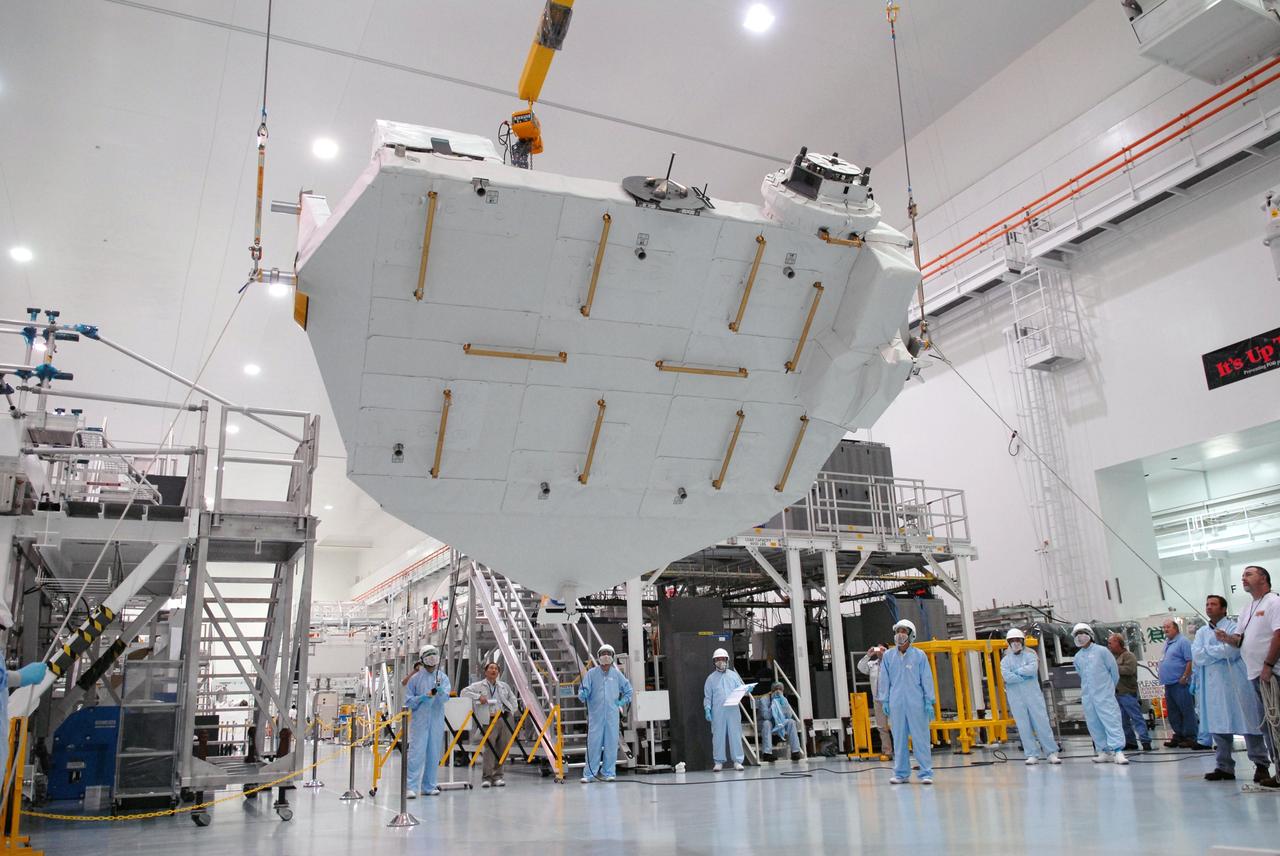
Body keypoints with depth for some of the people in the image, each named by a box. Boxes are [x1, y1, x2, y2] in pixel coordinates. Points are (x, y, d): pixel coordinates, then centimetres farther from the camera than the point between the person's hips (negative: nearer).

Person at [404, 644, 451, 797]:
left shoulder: (443, 677, 5)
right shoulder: (415, 678, 2)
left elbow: (445, 697, -9)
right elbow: (408, 701, 3)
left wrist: (440, 690, -31)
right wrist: (422, 698, -14)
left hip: (437, 721, 2)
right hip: (419, 720, -2)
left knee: (434, 754, 8)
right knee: (416, 753, -9)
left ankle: (429, 786, 18)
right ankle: (411, 787, -9)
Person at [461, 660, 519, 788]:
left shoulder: (504, 686, 20)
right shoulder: (479, 686, 7)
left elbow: (513, 700, 25)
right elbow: (464, 693, -2)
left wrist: (508, 711, 8)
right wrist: (478, 697, -12)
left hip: (504, 720, 4)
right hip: (489, 721, -4)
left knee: (502, 750, 3)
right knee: (489, 749, -12)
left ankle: (497, 776, 11)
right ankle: (486, 778, -7)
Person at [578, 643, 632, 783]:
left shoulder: (616, 674, 6)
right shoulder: (592, 673, 1)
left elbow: (628, 690, 19)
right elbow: (582, 693, -2)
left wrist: (621, 703, 9)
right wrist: (583, 694, -24)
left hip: (612, 715, 2)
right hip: (595, 715, -2)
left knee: (611, 744, 3)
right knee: (593, 744, -3)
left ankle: (608, 772, 13)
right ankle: (589, 774, 4)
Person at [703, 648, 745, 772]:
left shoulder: (733, 675, 14)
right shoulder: (711, 678, 10)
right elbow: (707, 696, 8)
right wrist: (707, 709, -4)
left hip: (733, 710, 1)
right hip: (717, 712, -1)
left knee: (735, 735, -1)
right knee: (718, 736, 0)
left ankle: (737, 761, 5)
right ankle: (719, 762, 7)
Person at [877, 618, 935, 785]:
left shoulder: (919, 655, 1)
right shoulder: (888, 657, 6)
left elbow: (927, 679, 2)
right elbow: (884, 680, 9)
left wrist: (929, 701, -1)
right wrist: (885, 701, 7)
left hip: (916, 703, -2)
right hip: (896, 703, 2)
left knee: (921, 738, -1)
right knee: (899, 738, 6)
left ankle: (926, 773, 6)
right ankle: (901, 773, 14)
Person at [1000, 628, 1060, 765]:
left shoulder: (1030, 655, 5)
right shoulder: (1005, 660, 7)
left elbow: (1033, 669, -15)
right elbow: (1007, 677, -9)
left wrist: (1017, 671, -8)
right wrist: (1025, 676, -12)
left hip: (1033, 695, -1)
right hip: (1016, 698, 1)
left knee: (1042, 723, -3)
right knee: (1024, 727, 2)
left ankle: (1051, 753, 3)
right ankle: (1032, 755, 7)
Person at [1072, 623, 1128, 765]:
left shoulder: (1101, 651, -2)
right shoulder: (1078, 656, 10)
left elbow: (1114, 670, 4)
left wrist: (1109, 688, 11)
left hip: (1104, 695, -5)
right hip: (1087, 696, 5)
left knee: (1111, 722, -11)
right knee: (1094, 725, 5)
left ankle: (1118, 752, -13)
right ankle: (1105, 751, 12)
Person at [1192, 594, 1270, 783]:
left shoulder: (1233, 627, 0)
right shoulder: (1201, 632, 15)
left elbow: (1231, 650, -17)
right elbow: (1196, 657, 2)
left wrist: (1207, 650, -5)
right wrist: (1220, 651, -9)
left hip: (1235, 684, -5)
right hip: (1212, 687, 5)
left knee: (1248, 723, -2)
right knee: (1219, 726, 7)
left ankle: (1261, 765, 8)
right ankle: (1224, 767, 13)